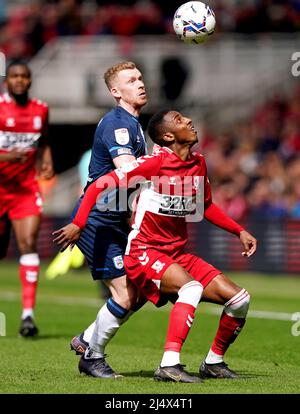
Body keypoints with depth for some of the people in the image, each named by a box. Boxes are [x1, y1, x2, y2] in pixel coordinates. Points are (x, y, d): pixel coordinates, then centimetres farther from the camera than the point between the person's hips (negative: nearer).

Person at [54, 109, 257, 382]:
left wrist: (239, 231, 16)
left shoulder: (198, 163, 7)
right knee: (192, 287, -35)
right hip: (144, 252, -7)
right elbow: (101, 184, -13)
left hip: (177, 255, 7)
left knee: (239, 299, -2)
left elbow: (206, 206, 24)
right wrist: (78, 224, -17)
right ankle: (169, 365, -38)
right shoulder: (156, 162, -15)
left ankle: (214, 362, 17)